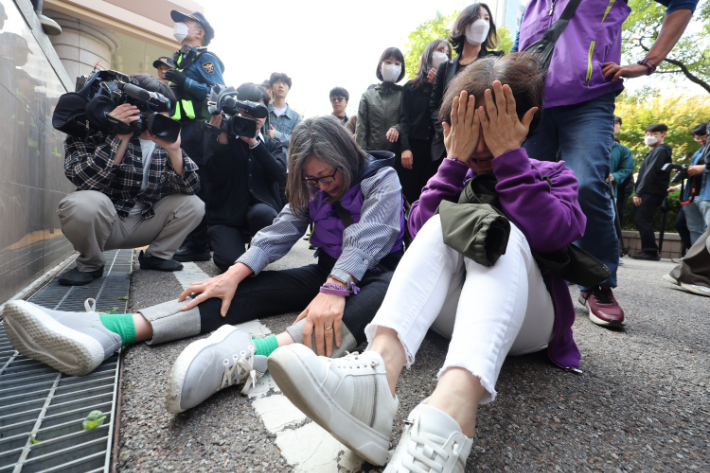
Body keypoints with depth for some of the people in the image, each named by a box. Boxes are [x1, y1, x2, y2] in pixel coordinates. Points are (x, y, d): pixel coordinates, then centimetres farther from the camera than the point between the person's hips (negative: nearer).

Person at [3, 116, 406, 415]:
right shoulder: (311, 189, 6)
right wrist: (234, 274, -21)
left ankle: (252, 355, -62)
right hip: (327, 272, 4)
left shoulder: (381, 178, -10)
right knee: (253, 290, -18)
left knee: (380, 297, -40)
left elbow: (367, 239, -28)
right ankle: (108, 330, -28)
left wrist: (334, 290, -44)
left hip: (379, 273, -3)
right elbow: (280, 232, -7)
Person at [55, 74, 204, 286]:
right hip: (102, 224, -3)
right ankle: (91, 264, -2)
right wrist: (119, 137, -29)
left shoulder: (163, 139, -2)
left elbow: (189, 187, -12)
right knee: (83, 204, -34)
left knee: (193, 205, -11)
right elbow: (86, 181, -27)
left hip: (145, 222, 4)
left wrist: (174, 150, -26)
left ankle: (156, 255, 10)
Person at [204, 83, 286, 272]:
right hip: (226, 213, 0)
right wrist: (221, 139, -15)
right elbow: (215, 178, -8)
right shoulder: (219, 140, 6)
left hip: (261, 208, 1)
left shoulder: (271, 145, 12)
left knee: (263, 213, -36)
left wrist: (253, 142, -16)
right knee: (231, 262, -22)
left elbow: (279, 175, -9)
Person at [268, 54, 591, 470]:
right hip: (454, 312, 1)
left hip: (524, 322, 0)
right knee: (443, 225, -24)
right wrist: (456, 159, -14)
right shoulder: (458, 177, 12)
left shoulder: (553, 175, 7)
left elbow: (553, 232, -17)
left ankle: (454, 405, -53)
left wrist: (508, 154, -16)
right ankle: (380, 366, -49)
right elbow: (421, 227, -9)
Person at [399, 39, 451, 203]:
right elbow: (404, 119, 3)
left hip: (437, 148, 1)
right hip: (414, 145, -1)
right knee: (409, 194, -5)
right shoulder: (411, 86, 14)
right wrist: (405, 147, -11)